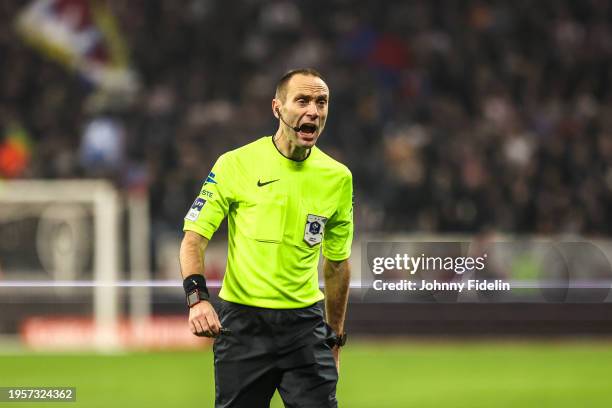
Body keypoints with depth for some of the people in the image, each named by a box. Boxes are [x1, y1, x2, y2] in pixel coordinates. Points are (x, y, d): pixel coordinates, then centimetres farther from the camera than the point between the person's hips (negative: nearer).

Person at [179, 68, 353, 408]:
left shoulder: (338, 178, 6)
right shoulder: (236, 164, -5)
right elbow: (193, 239, -3)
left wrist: (335, 338, 17)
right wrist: (197, 298, -19)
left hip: (306, 324, 2)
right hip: (241, 323, -2)